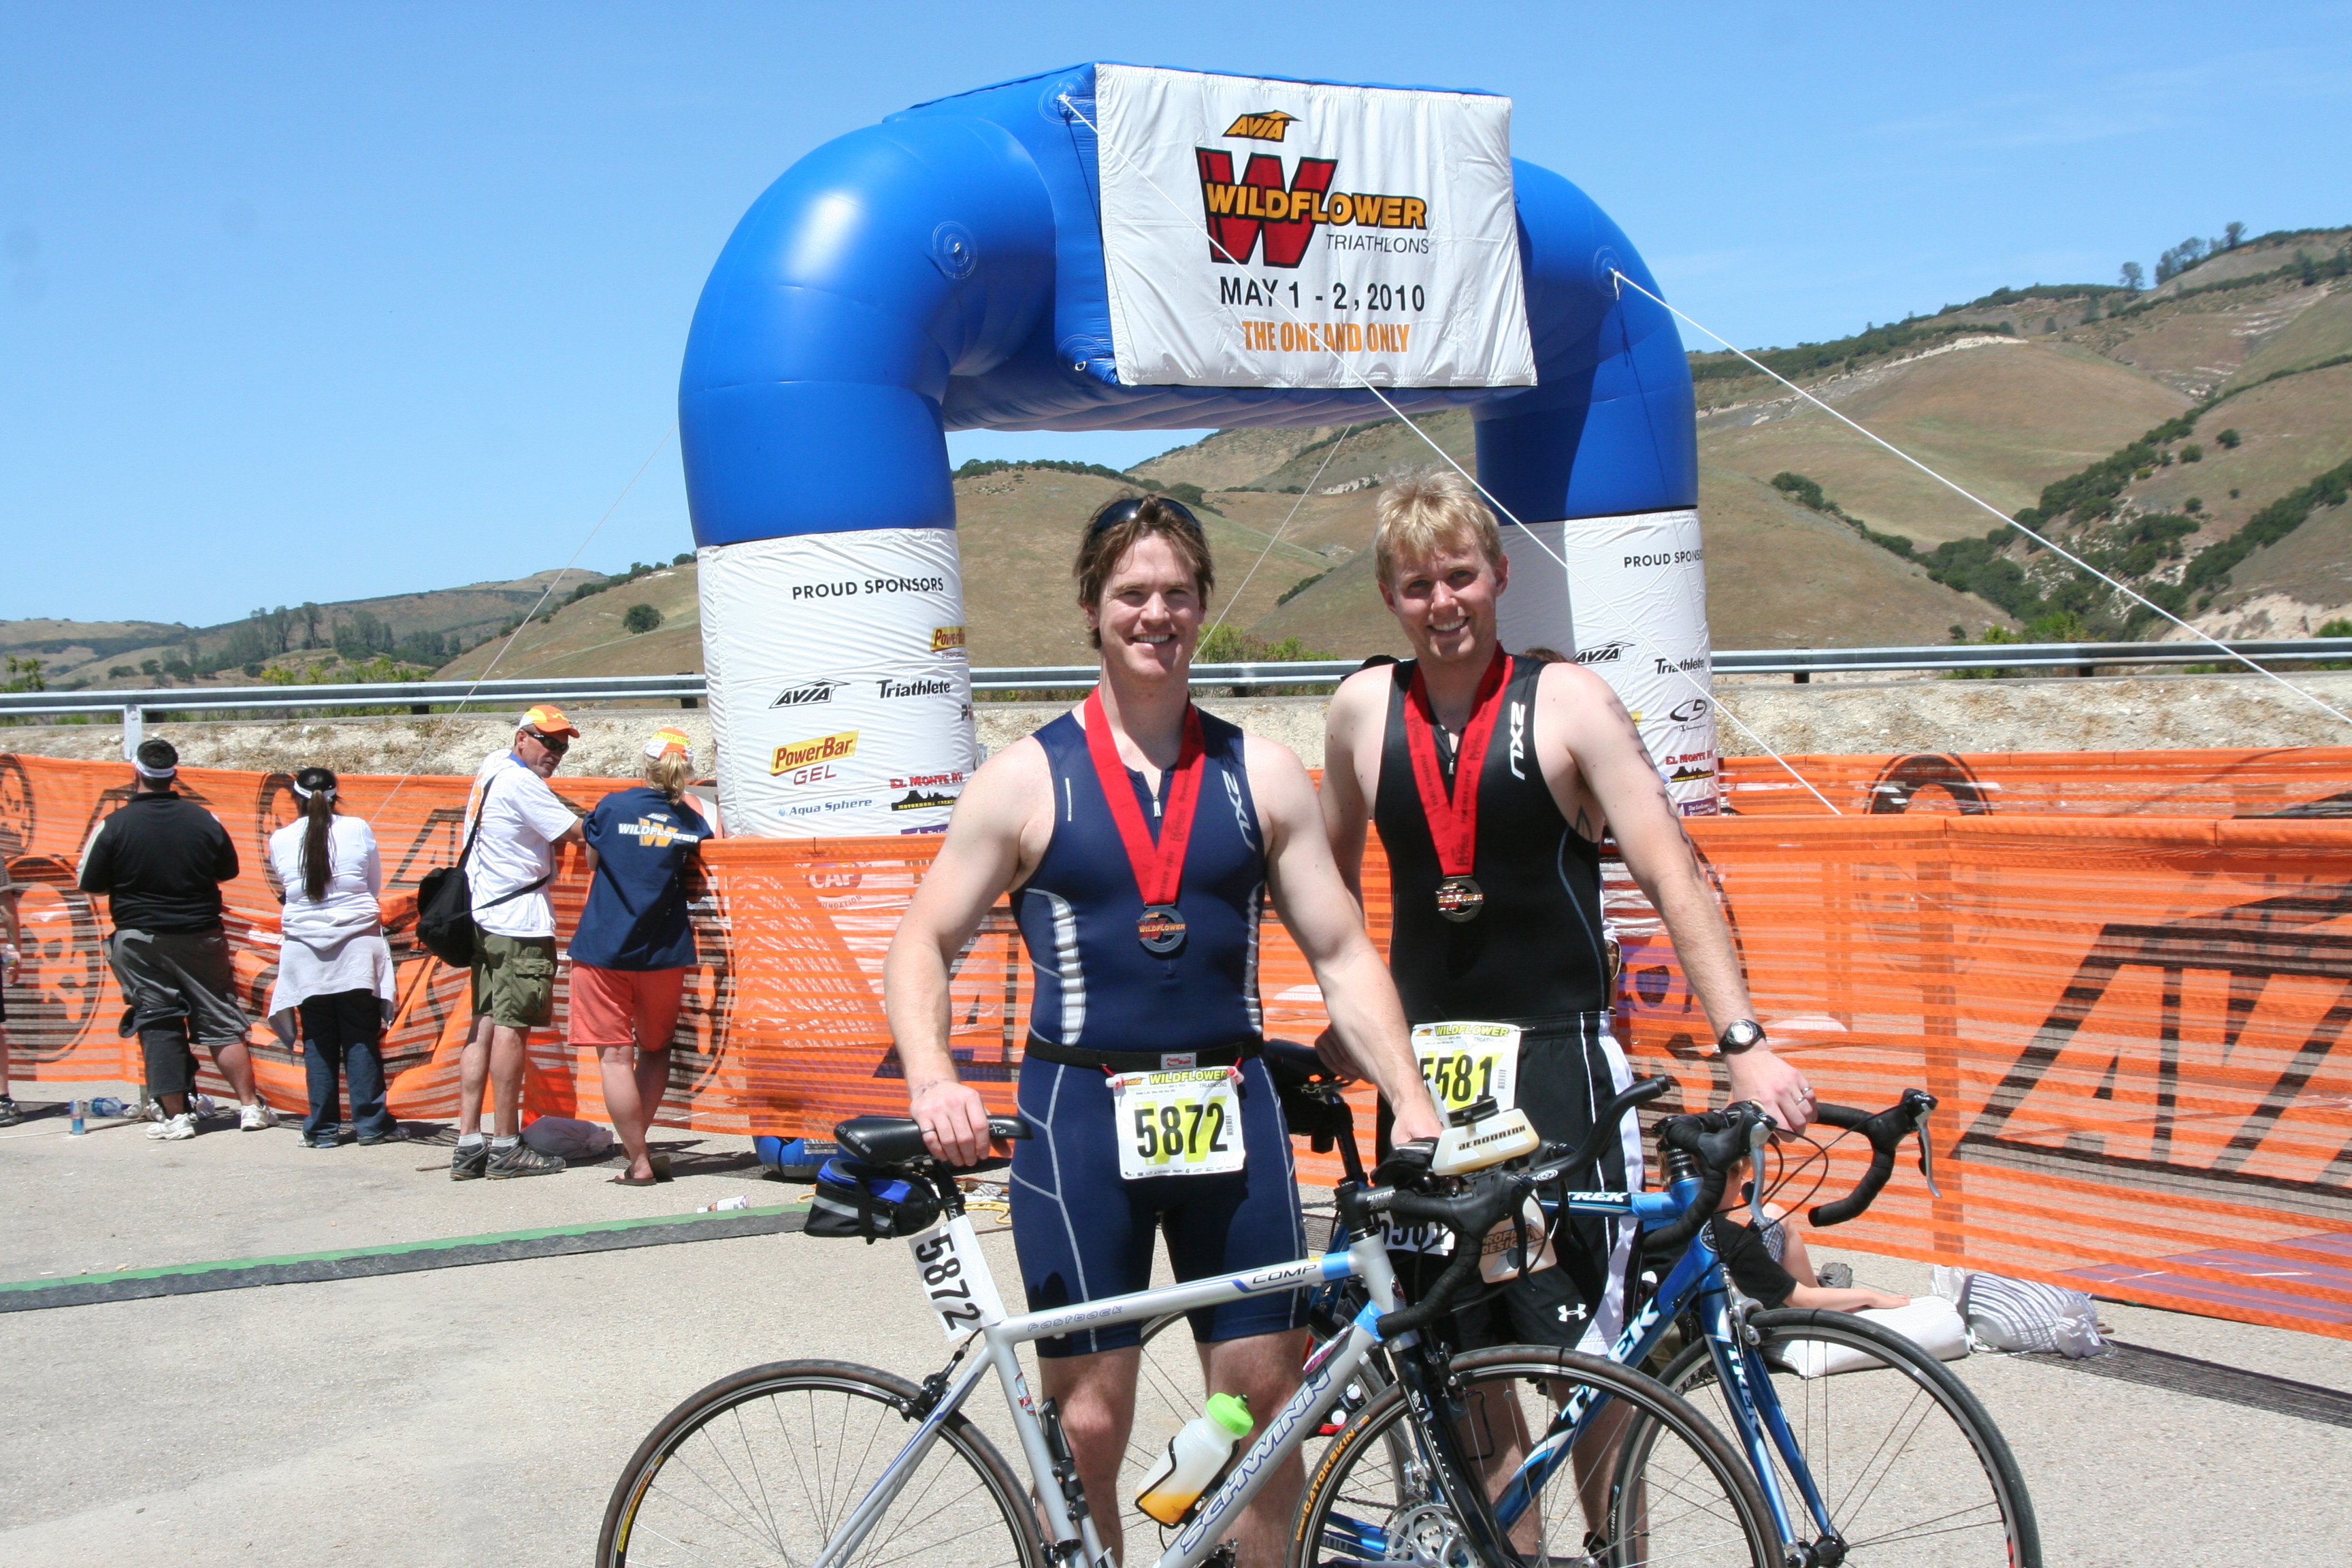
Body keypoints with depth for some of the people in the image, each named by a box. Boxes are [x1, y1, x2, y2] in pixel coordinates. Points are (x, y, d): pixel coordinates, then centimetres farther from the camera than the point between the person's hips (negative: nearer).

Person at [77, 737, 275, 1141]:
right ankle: (251, 1107, 7)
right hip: (201, 937, 2)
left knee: (157, 1025, 5)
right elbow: (229, 870, 9)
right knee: (221, 1021, 8)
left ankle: (176, 1117, 4)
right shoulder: (204, 820, -5)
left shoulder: (114, 826, -10)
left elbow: (90, 883, -2)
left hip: (140, 941, -1)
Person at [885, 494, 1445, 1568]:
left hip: (1230, 1106, 2)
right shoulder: (1028, 777, 1)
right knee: (1087, 1422, 1)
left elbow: (1343, 956, 7)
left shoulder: (1260, 775, 6)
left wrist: (1411, 1098, -5)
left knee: (1264, 1400, 6)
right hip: (1081, 1113, -2)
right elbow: (924, 942, 0)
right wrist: (932, 1080, -18)